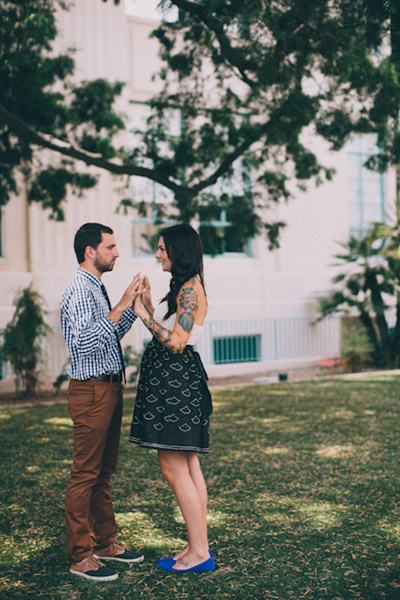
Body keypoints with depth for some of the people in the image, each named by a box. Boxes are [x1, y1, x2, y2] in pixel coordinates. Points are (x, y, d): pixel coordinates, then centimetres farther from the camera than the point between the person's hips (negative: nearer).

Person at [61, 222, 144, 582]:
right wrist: (121, 306, -25)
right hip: (92, 390, -10)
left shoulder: (97, 288, 15)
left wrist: (134, 304, 13)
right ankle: (80, 557, 4)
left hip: (110, 387, 10)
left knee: (104, 471, 16)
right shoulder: (80, 290, -16)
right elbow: (88, 342, -27)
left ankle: (105, 542, 27)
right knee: (85, 473, -3)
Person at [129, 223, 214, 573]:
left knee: (174, 469, -5)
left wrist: (145, 316, -13)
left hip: (175, 382, -10)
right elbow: (163, 332, 18)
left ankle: (199, 552, 2)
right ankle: (198, 547, 18)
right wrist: (147, 304, 15)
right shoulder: (184, 288, 16)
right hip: (171, 382, 10)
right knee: (188, 467, 11)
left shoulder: (190, 289, -15)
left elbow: (176, 343, -20)